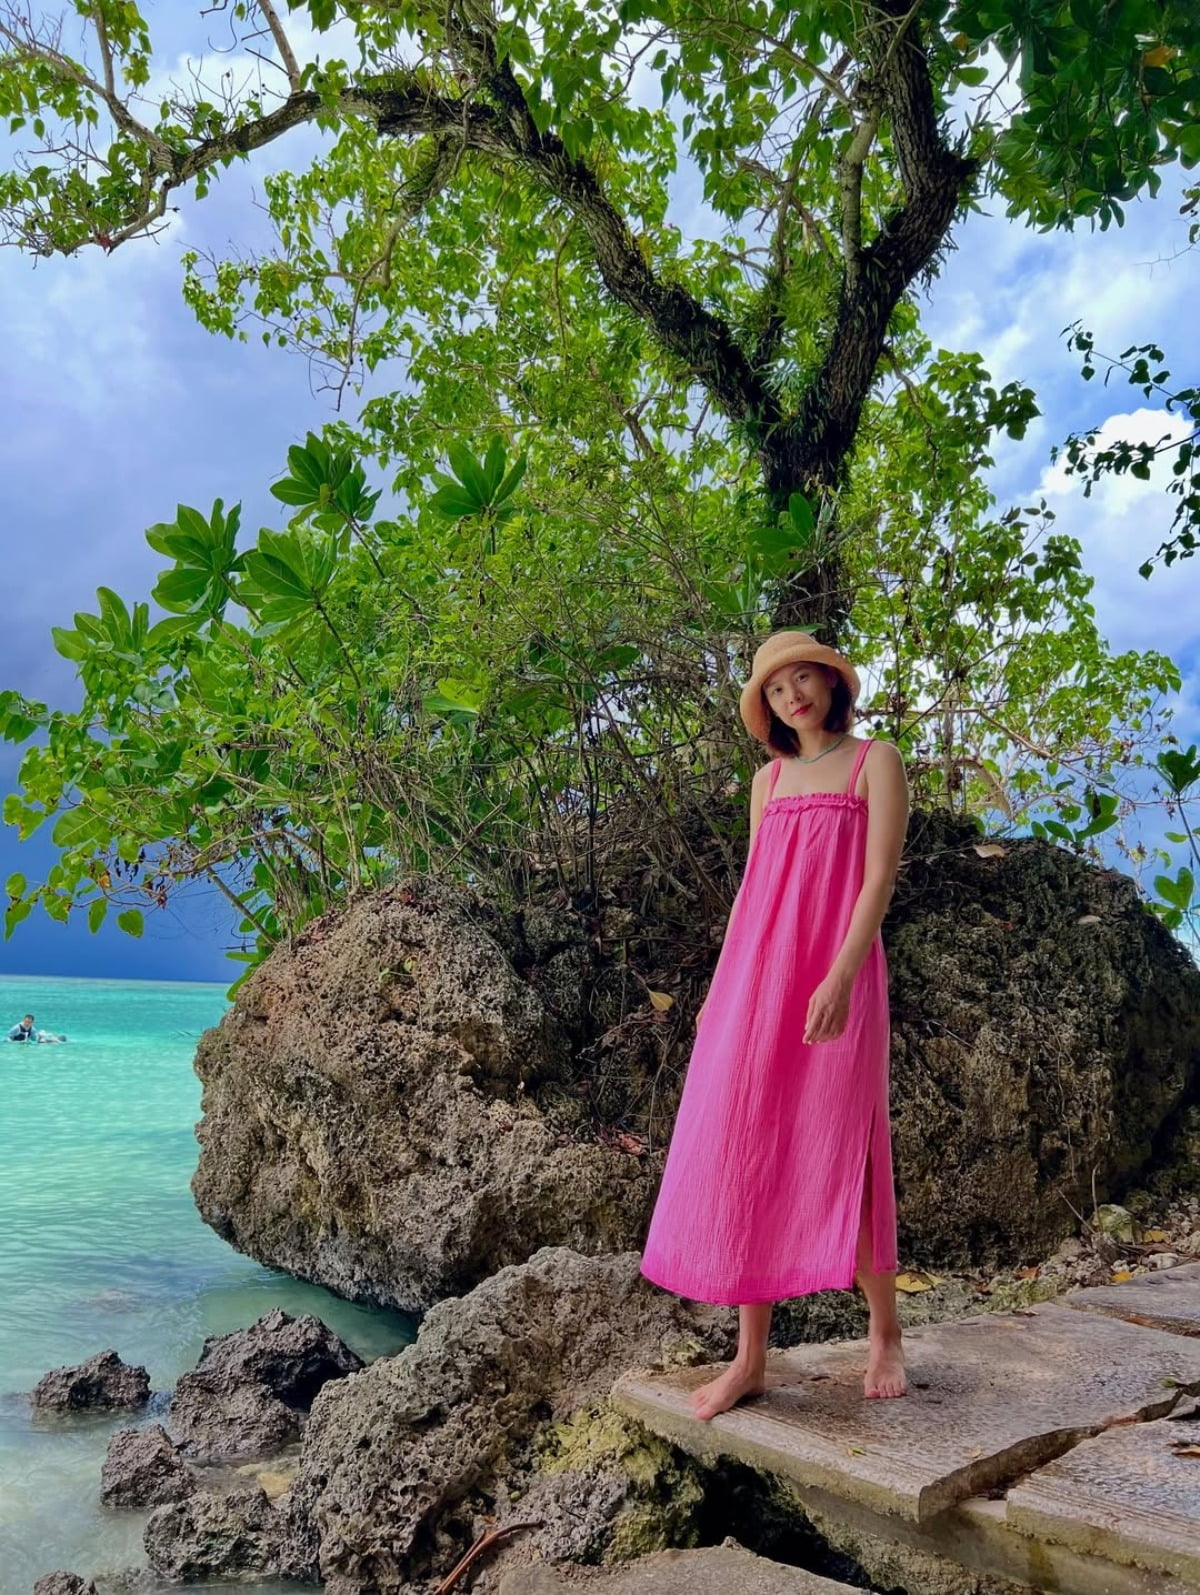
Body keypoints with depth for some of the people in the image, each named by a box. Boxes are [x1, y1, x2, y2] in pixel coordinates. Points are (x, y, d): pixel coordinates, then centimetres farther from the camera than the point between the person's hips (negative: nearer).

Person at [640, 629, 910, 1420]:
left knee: (835, 1162, -2)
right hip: (756, 983, 5)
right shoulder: (768, 780, 17)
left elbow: (881, 876, -8)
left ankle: (885, 1333, 22)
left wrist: (840, 977, -20)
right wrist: (721, 990, 13)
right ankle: (751, 1357, 11)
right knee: (746, 1161, 2)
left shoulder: (876, 762, 3)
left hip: (834, 981, -5)